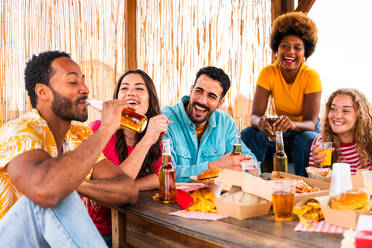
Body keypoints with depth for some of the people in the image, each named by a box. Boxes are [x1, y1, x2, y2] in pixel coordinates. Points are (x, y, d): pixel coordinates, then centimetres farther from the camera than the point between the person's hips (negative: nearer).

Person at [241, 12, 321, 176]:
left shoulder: (311, 76, -18)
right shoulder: (268, 73, -12)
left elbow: (311, 122, -24)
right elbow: (254, 115, -19)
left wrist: (293, 124, -49)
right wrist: (260, 122, -45)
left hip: (305, 131, -2)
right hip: (278, 132, 2)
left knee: (307, 140, -35)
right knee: (248, 135, -25)